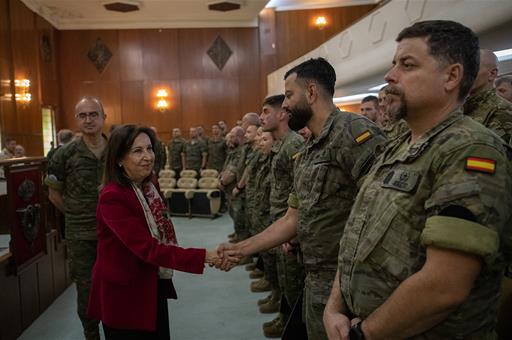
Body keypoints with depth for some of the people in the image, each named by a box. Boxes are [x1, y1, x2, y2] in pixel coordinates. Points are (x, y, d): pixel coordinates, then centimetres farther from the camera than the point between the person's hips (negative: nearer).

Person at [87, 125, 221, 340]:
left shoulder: (150, 186, 1)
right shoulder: (112, 197, -24)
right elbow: (147, 248, -31)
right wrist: (203, 257, -35)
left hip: (155, 287, 7)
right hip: (124, 294, -7)